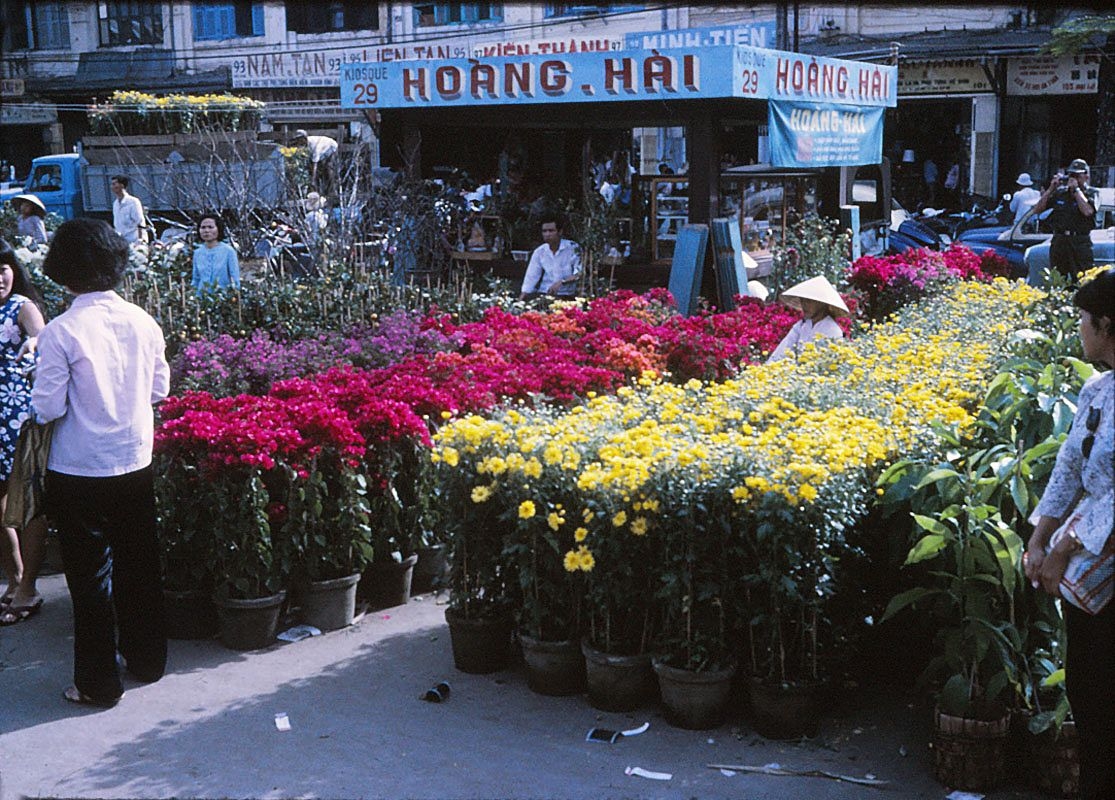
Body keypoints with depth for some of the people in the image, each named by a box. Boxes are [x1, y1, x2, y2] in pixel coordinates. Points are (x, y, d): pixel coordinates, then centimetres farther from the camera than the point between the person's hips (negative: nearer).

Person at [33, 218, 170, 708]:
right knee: (138, 564, 18)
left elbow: (48, 407, -15)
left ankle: (99, 682, 15)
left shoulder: (62, 331, -18)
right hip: (136, 463, 4)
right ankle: (147, 660, 32)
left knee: (91, 575, 6)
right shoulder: (142, 321, -4)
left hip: (80, 471, -4)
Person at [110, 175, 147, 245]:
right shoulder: (115, 203, 11)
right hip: (122, 241, 6)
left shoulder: (133, 201, -9)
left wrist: (140, 240, -15)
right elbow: (116, 224, 17)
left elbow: (140, 223, -11)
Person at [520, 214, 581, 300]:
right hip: (544, 296, 2)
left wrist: (561, 282, -23)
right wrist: (520, 301, -5)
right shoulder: (539, 252, 6)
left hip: (567, 297, -2)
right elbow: (531, 278, 4)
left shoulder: (573, 248, -4)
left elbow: (579, 274, -9)